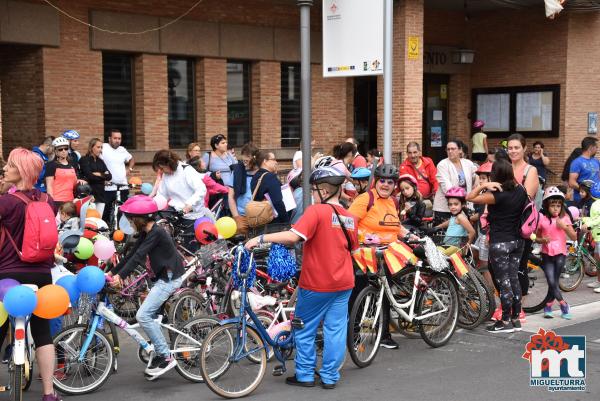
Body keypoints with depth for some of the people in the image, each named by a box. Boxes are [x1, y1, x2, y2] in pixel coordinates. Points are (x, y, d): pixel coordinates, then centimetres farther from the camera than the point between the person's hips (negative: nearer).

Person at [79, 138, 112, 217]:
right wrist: (103, 176, -4)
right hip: (89, 194, -6)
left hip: (101, 195, 6)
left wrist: (98, 174, -9)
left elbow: (109, 176, 5)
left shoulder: (101, 162, 16)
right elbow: (89, 176, -14)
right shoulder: (84, 160, -1)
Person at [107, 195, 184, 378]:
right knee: (150, 315, 13)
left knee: (143, 315, -15)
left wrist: (120, 276, -33)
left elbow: (138, 256, -28)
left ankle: (166, 357, -10)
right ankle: (159, 355, 22)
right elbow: (132, 254, 12)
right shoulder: (147, 232, 9)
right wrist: (112, 272, 8)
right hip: (162, 277, 10)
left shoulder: (156, 232, -19)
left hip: (170, 278, -10)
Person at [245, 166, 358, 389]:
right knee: (335, 330, 9)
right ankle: (330, 377, 14)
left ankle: (305, 375, 16)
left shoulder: (316, 211, -15)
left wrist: (260, 239, -23)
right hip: (343, 283, 5)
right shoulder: (350, 217, 4)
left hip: (316, 284, -5)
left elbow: (293, 236, -26)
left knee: (305, 329, 10)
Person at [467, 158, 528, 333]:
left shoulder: (497, 196, -20)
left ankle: (505, 322, 6)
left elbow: (469, 197, -19)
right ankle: (516, 319, 19)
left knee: (503, 282, 0)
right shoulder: (521, 191, 0)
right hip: (517, 241, 7)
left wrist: (484, 185, -20)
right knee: (514, 279, 13)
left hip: (500, 243, -7)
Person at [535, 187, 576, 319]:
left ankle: (547, 307, 15)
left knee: (554, 282, -4)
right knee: (552, 283, -9)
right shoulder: (542, 219, -3)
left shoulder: (564, 218, 1)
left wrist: (565, 227, -19)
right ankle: (564, 306, 11)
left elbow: (574, 237, -4)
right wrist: (543, 240, -17)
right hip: (547, 254, 0)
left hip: (560, 254, 1)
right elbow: (536, 237, 4)